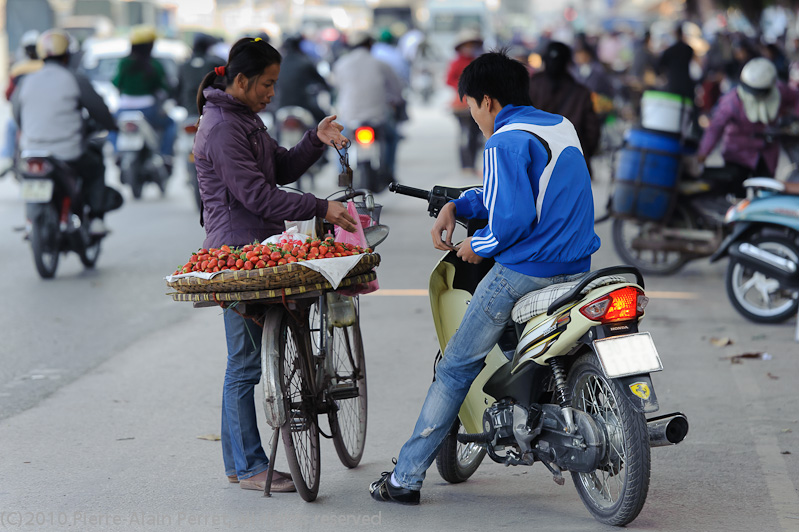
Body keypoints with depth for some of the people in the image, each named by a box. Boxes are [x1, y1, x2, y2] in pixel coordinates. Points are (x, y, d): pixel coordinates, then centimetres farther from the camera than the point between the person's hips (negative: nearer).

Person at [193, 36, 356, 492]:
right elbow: (256, 195, -22)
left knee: (245, 361, 13)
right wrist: (320, 208, -22)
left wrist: (316, 140, 1)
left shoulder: (247, 119, 17)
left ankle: (239, 462, 18)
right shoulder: (222, 128, -16)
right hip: (237, 254, -10)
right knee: (246, 362, -6)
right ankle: (250, 467, 0)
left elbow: (283, 169, 16)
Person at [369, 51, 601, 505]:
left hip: (525, 272, -8)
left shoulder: (506, 141, -12)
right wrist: (456, 206, 18)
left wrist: (479, 247, -3)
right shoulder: (562, 126, 16)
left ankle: (406, 478, 5)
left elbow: (513, 216, -21)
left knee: (455, 368, 2)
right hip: (578, 268, 8)